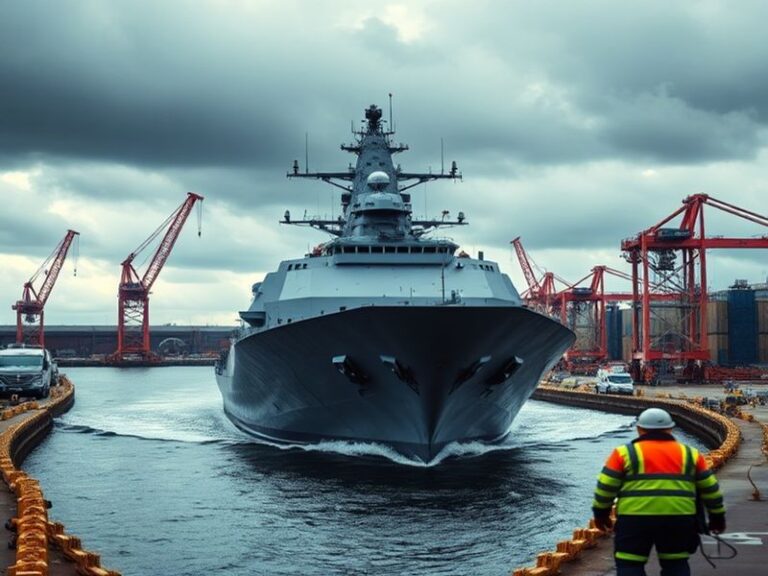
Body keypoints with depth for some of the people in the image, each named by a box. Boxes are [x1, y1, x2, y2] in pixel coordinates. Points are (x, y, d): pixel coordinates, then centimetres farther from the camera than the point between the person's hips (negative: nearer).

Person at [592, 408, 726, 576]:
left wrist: (601, 513, 17)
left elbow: (605, 486, 4)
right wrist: (717, 516, 28)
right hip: (678, 517, 2)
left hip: (635, 517, -2)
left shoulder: (625, 453, 7)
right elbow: (710, 488, 18)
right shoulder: (690, 454, 15)